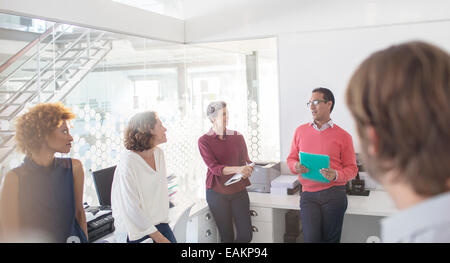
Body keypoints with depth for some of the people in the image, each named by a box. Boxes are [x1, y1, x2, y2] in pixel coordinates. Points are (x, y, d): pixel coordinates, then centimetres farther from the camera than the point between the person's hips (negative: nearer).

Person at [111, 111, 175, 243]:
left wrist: (165, 219, 1)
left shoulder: (159, 153, 0)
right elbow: (133, 208, -20)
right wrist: (159, 238, -17)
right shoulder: (128, 162, -20)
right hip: (137, 226, -5)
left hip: (158, 220, 6)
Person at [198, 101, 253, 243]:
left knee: (246, 235, -1)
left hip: (238, 190, 3)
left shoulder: (237, 137, 6)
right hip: (217, 192, -2)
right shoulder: (204, 141, -3)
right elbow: (214, 167, -14)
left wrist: (248, 169, -19)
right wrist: (237, 169, -30)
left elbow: (246, 160, 6)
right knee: (226, 236, 3)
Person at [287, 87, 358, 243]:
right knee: (311, 238, -8)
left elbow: (351, 168, 4)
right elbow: (291, 159, 15)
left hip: (334, 194, -1)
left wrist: (336, 175, -16)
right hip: (308, 195, 1)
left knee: (330, 240, 7)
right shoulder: (300, 131, 9)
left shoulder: (343, 136, 2)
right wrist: (296, 167, -7)